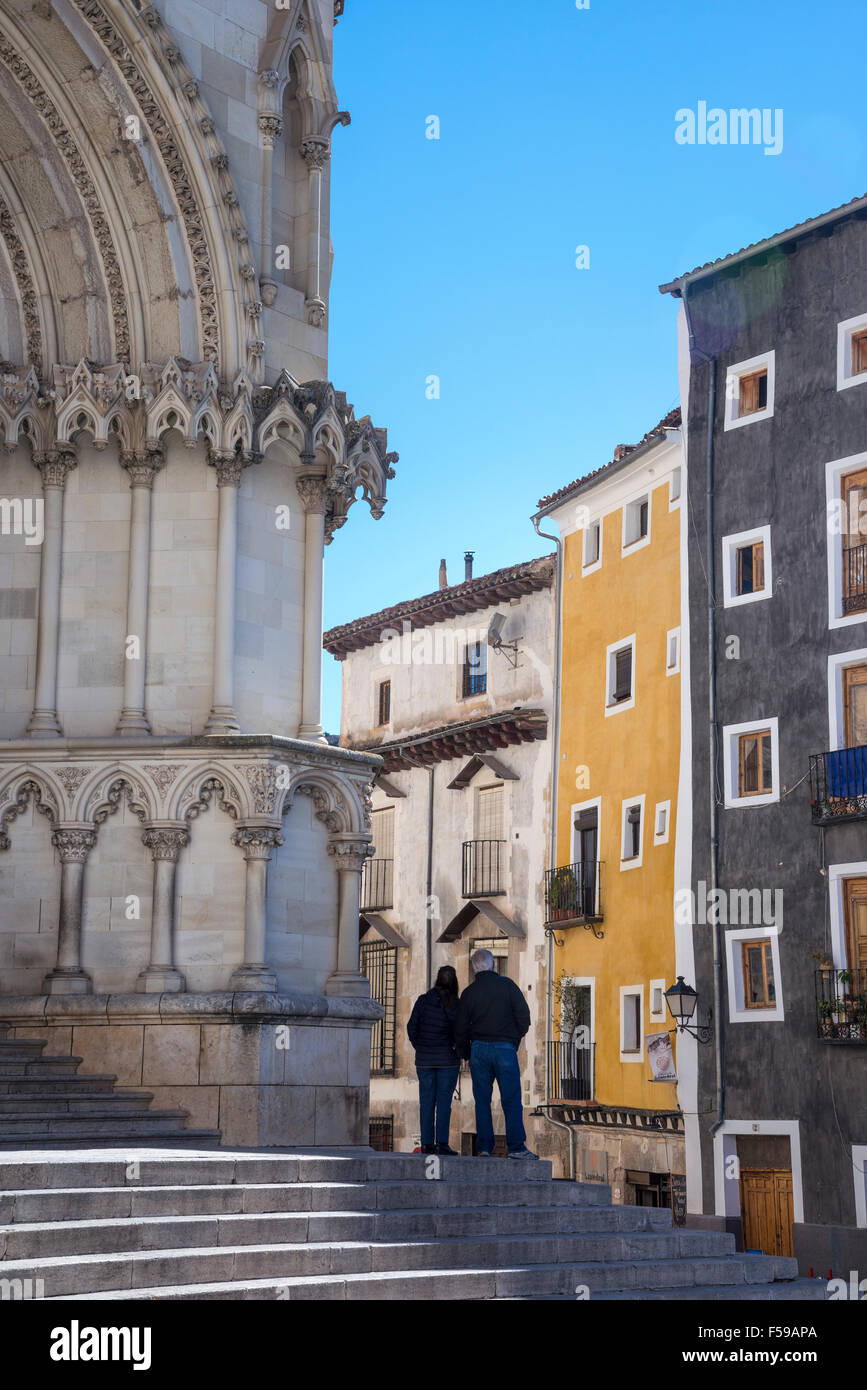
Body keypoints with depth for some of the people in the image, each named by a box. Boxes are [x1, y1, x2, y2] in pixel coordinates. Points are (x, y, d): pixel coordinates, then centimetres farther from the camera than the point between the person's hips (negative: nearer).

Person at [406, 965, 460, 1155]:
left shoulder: (423, 1001, -1)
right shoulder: (456, 1005, -7)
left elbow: (412, 1027, 1)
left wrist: (420, 1047, 12)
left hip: (424, 1059, 2)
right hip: (448, 1059, -2)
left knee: (426, 1101, 6)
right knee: (444, 1101, 1)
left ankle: (427, 1143, 5)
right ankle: (442, 1143, -4)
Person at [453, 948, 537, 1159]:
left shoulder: (468, 993, 5)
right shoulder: (506, 985, -2)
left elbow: (460, 1030, 7)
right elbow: (523, 1016, -5)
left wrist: (468, 1055, 18)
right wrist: (515, 1039, 10)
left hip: (479, 1048, 3)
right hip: (505, 1047, -3)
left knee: (482, 1101, 7)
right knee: (511, 1100, -1)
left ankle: (484, 1147, 4)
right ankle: (516, 1147, -5)